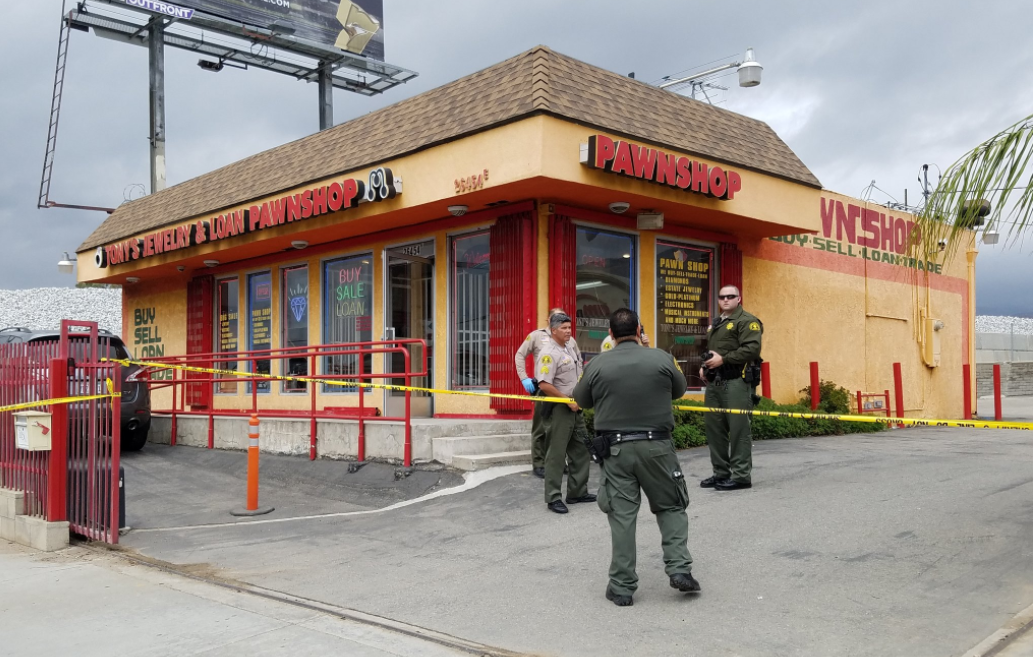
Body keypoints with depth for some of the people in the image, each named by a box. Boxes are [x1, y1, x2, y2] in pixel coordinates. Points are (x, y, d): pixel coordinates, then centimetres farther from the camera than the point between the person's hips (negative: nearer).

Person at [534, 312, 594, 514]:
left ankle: (577, 492, 24)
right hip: (560, 408, -9)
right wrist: (568, 401, -19)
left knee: (580, 451, 14)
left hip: (574, 407, 9)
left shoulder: (568, 348, 12)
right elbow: (544, 385, -25)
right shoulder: (549, 353, -17)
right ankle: (553, 498, 4)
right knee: (556, 454, -3)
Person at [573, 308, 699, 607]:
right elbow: (679, 389, 12)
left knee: (621, 515, 5)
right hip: (656, 446, 0)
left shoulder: (597, 365, -5)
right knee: (670, 507, 16)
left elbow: (582, 400, 10)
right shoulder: (661, 358, -5)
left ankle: (622, 586, 9)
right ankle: (679, 568, 7)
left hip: (616, 449, 0)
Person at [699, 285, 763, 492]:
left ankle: (742, 475, -2)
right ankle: (721, 473, 18)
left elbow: (752, 349, -17)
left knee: (738, 429, -7)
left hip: (736, 382, -9)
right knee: (713, 427, 9)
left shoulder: (747, 321, -4)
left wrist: (723, 359, -17)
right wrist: (704, 365, 14)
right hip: (714, 382, 9)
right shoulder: (715, 324, 23)